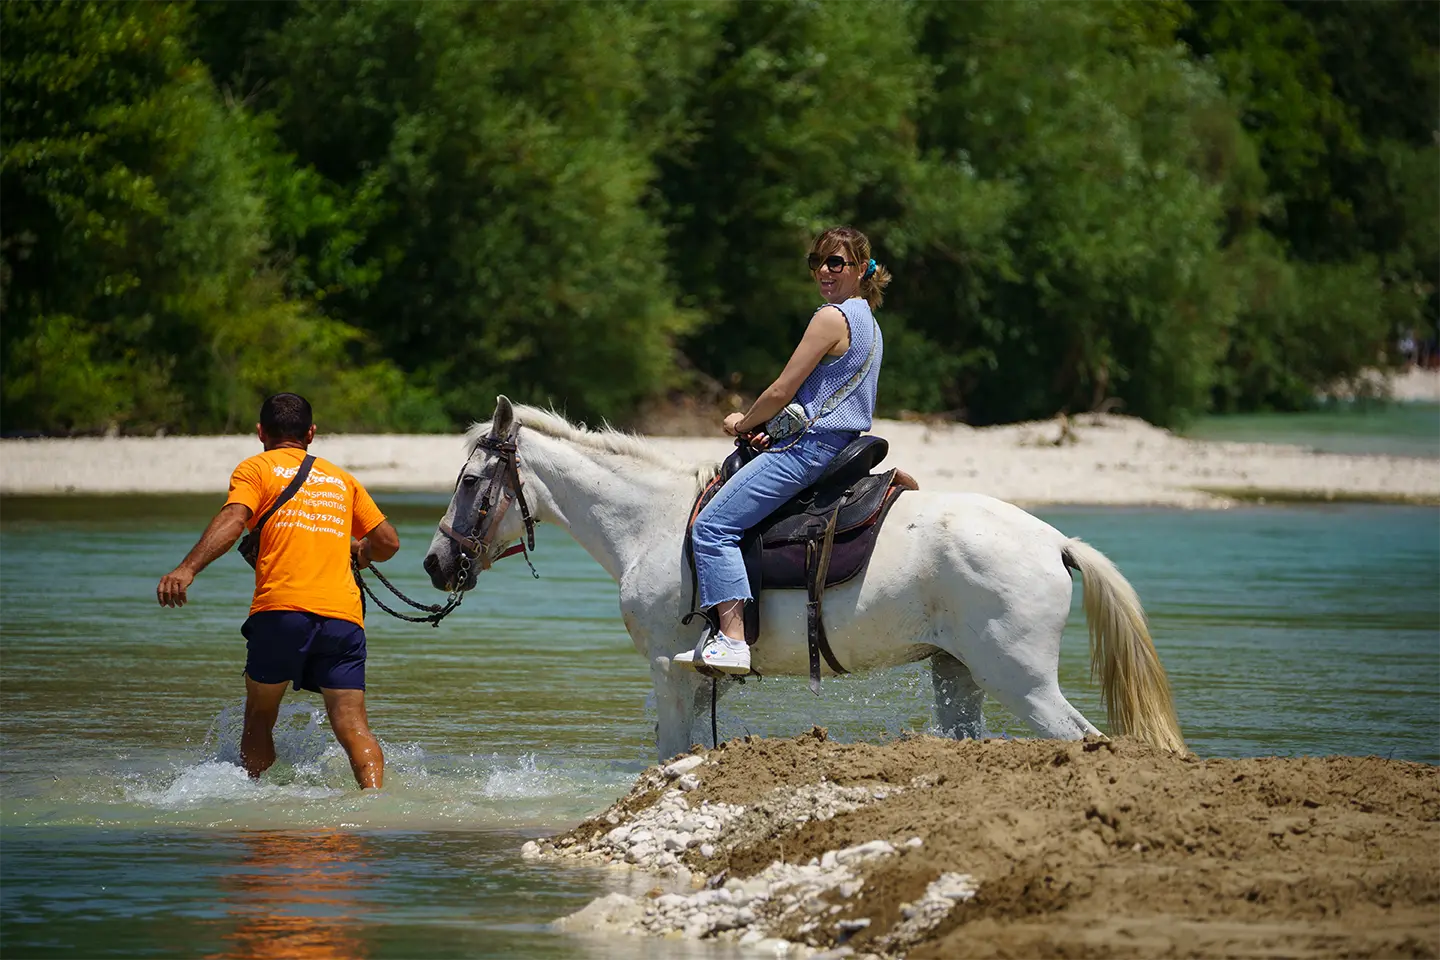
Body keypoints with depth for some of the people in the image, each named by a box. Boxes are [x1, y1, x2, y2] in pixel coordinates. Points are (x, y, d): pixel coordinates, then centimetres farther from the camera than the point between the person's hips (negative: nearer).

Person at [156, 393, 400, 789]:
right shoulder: (341, 478, 25)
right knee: (352, 726, -6)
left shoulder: (256, 468, 13)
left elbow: (233, 520, -7)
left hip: (282, 608, -3)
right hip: (344, 614, 3)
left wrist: (187, 569, -19)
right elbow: (387, 541, 25)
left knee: (259, 719, 13)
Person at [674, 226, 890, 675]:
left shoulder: (831, 318, -13)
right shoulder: (867, 322, 17)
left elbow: (781, 392, -14)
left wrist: (743, 423, 5)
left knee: (713, 525, -17)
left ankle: (731, 638, -27)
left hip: (808, 448, -11)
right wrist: (767, 428, 9)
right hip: (842, 446, 11)